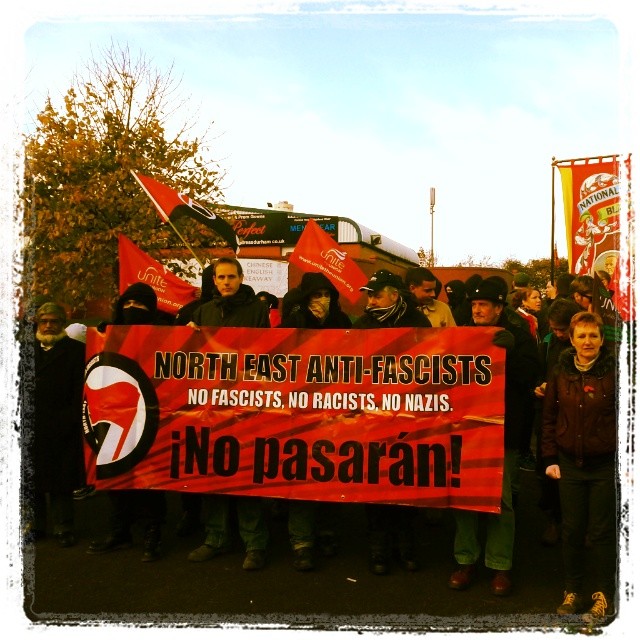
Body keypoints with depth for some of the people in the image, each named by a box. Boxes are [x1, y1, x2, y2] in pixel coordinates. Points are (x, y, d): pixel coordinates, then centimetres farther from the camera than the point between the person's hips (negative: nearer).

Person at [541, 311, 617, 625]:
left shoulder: (614, 372, -8)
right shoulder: (560, 373, 1)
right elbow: (549, 417, 7)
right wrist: (550, 458, 3)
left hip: (605, 466, -3)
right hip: (569, 464, 3)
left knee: (602, 532, 7)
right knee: (571, 530, 11)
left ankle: (604, 596, 23)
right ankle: (572, 593, 26)